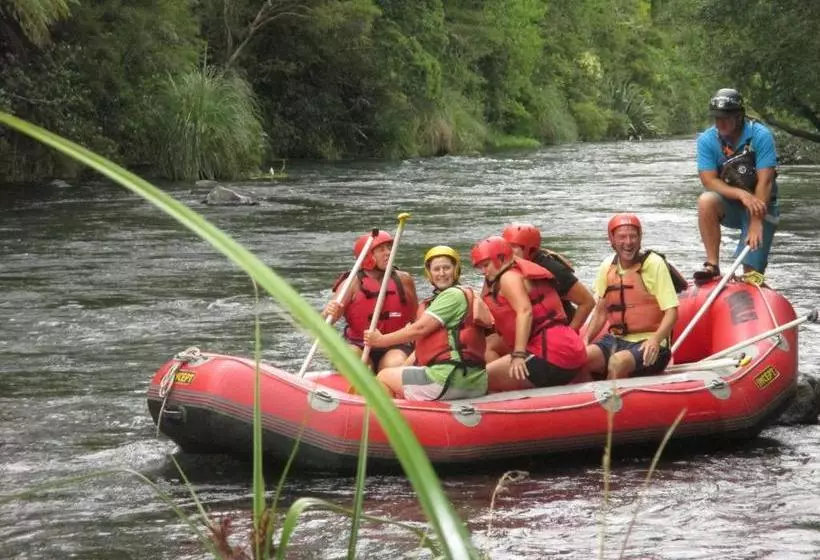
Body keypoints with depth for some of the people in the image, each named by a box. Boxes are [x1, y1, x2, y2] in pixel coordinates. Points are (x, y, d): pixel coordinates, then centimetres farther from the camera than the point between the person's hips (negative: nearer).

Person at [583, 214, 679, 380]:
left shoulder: (654, 264, -8)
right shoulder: (607, 266, 8)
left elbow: (671, 312, -11)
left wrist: (655, 340, -28)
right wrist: (585, 339, -1)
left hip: (647, 344, -5)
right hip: (616, 340, 5)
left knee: (617, 362, -34)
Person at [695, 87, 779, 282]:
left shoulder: (760, 136, -16)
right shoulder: (707, 140, -8)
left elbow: (765, 182, -21)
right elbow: (709, 181, -14)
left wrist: (756, 222, -29)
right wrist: (742, 194, -31)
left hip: (761, 206, -2)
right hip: (729, 206, 2)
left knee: (752, 272, -13)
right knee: (706, 201, -32)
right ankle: (712, 265, -25)